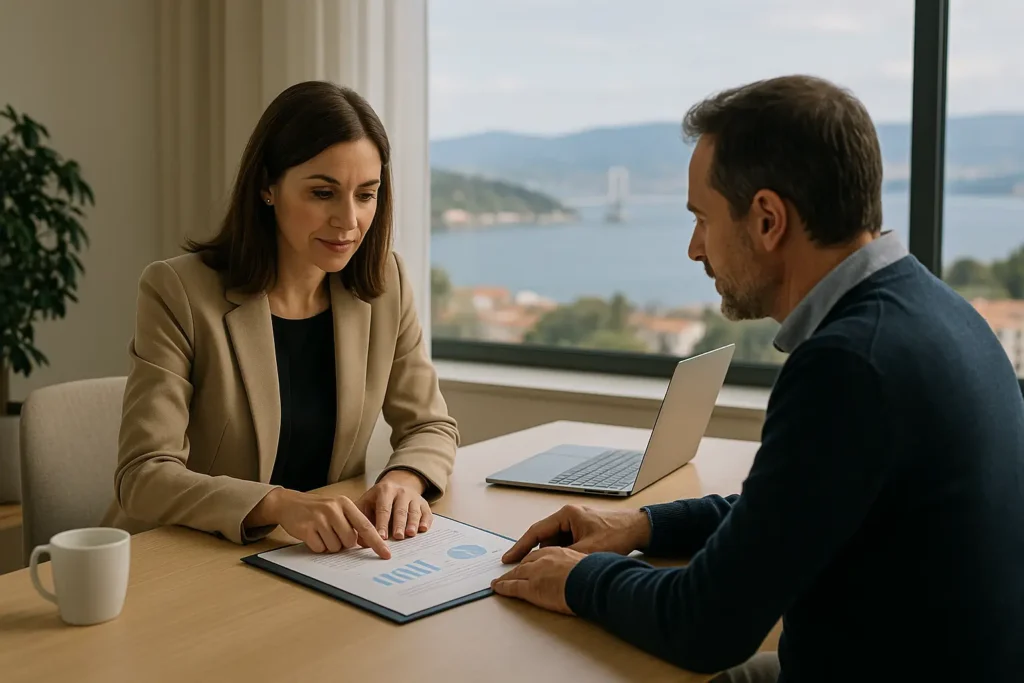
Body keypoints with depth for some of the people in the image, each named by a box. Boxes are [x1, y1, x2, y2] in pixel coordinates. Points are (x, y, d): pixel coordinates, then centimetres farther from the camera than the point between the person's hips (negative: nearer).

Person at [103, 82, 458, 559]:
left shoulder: (385, 284, -1)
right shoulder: (177, 292, -13)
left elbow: (431, 426, 8)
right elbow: (143, 477, -17)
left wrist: (403, 479, -15)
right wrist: (279, 504, -33)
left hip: (324, 563, 4)